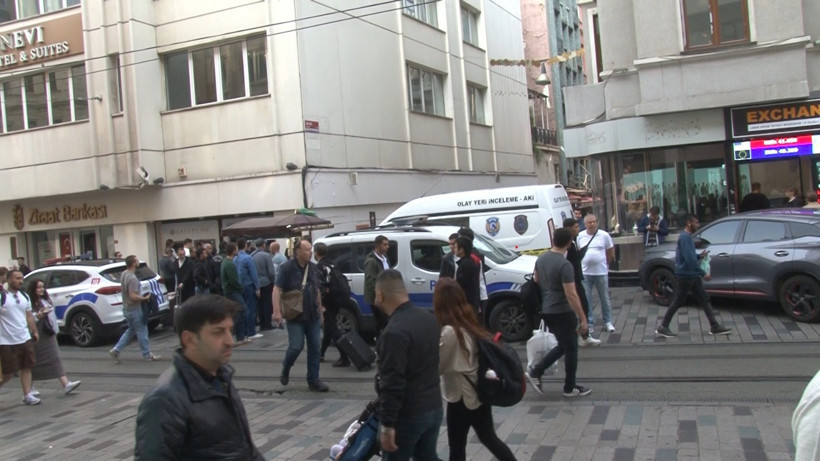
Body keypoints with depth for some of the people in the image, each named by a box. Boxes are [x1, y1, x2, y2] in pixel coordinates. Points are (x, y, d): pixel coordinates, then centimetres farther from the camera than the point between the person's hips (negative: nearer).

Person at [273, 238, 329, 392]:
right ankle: (285, 370, 22)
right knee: (296, 346, -8)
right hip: (295, 316, -5)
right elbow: (277, 289, -12)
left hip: (313, 316, 5)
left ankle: (313, 381, 13)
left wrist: (320, 310, 19)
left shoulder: (313, 268, 9)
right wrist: (277, 311, -22)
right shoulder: (287, 268, -9)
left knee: (314, 348, 5)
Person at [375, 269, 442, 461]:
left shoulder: (394, 332, -24)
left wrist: (387, 424, -21)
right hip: (434, 407, 8)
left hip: (407, 415, -8)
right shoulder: (428, 318, 5)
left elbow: (392, 384, -25)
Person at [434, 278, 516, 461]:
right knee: (489, 438, 23)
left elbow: (436, 366, -14)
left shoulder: (449, 331, -24)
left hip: (461, 397, -8)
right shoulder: (469, 322, 2)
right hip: (480, 392, 8)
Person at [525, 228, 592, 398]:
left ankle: (536, 371, 14)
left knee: (563, 346, 21)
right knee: (571, 349, 8)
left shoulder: (541, 259, 4)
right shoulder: (564, 265, -21)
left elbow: (536, 281, 16)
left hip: (546, 311, 8)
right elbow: (571, 295, -22)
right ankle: (570, 388, 18)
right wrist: (583, 319, -17)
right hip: (562, 312, -8)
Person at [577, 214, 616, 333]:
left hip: (601, 272, -1)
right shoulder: (580, 236, 1)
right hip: (585, 273, 1)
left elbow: (611, 252, 6)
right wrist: (580, 265, 6)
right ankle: (589, 323, 14)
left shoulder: (604, 235, -3)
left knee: (605, 299, 10)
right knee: (586, 300, 4)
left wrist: (606, 264, 8)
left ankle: (608, 322, 22)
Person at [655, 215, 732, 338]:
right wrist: (703, 273, -22)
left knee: (704, 299, 9)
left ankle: (715, 327, 13)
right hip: (686, 275, -10)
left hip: (693, 275, 10)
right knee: (678, 302, -2)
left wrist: (700, 256, 5)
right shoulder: (684, 237, -18)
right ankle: (663, 327, 6)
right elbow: (689, 258, -25)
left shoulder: (688, 237, 14)